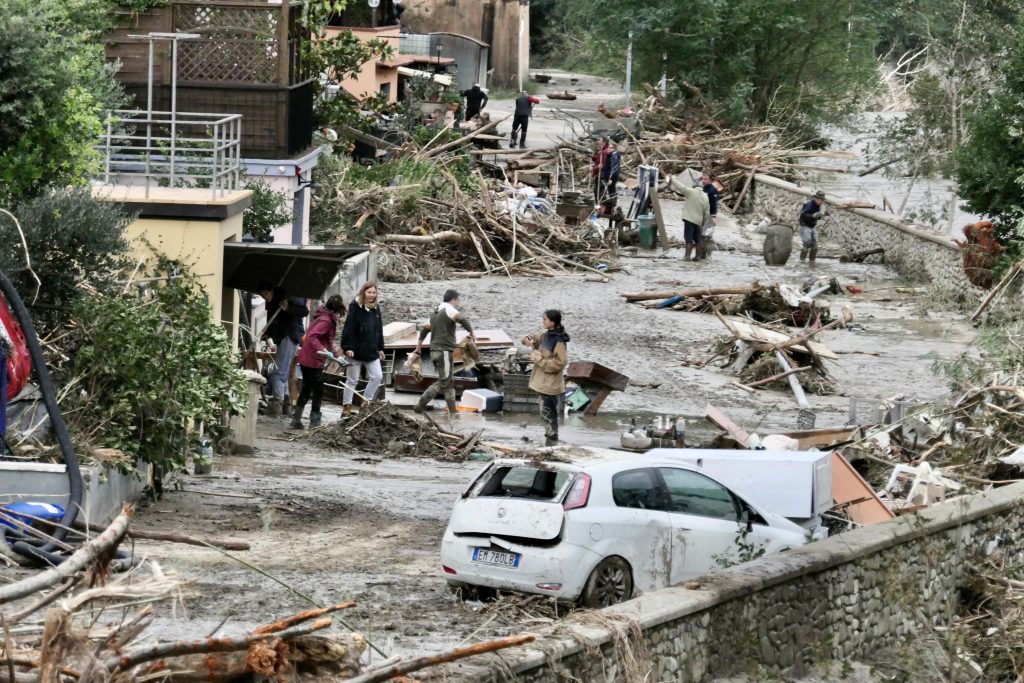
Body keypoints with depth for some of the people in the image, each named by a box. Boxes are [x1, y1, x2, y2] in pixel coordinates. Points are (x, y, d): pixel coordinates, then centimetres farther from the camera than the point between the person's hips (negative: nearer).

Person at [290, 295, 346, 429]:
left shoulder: (327, 318, 14)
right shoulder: (326, 320, -17)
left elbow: (327, 341, 25)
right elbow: (312, 337, -31)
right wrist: (323, 351, -39)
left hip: (305, 359, 10)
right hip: (313, 361, -10)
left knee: (306, 389, 17)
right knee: (318, 390, 0)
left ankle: (296, 420, 20)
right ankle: (314, 422, 4)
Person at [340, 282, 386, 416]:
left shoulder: (375, 309, 9)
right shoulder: (355, 308, -12)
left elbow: (379, 329, 17)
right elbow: (348, 328, -16)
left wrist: (380, 348, 17)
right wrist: (348, 347, -21)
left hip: (371, 351, 6)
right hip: (356, 351, -6)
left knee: (377, 376, 2)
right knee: (352, 380, 2)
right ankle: (346, 406, 11)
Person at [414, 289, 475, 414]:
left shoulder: (436, 313, 18)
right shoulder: (449, 310, -9)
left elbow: (424, 330, 22)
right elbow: (461, 319, -27)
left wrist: (418, 350, 28)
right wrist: (471, 332, -14)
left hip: (435, 351, 9)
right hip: (444, 351, -9)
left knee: (449, 382, 13)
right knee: (443, 382, -5)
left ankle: (452, 412, 14)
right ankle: (420, 405, -10)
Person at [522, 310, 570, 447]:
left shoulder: (559, 342, -20)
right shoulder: (546, 335, 7)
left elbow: (559, 363, -24)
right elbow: (535, 339, 22)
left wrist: (539, 359, -19)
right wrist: (528, 340, -3)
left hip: (551, 385, -9)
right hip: (544, 383, 9)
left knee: (548, 414, -4)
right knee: (546, 414, 16)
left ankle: (552, 443, 3)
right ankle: (550, 442, 25)